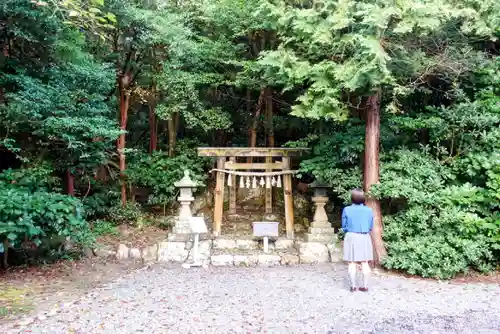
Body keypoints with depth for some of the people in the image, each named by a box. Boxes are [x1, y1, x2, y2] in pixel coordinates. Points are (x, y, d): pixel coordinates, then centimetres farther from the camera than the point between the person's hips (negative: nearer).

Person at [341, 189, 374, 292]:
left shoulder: (347, 210, -8)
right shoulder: (369, 210, -3)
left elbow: (344, 227, 0)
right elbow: (371, 227, 6)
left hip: (351, 237, -2)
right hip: (364, 238, 2)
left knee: (352, 263, 3)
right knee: (365, 263, 8)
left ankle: (353, 286, 6)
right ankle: (365, 286, 11)